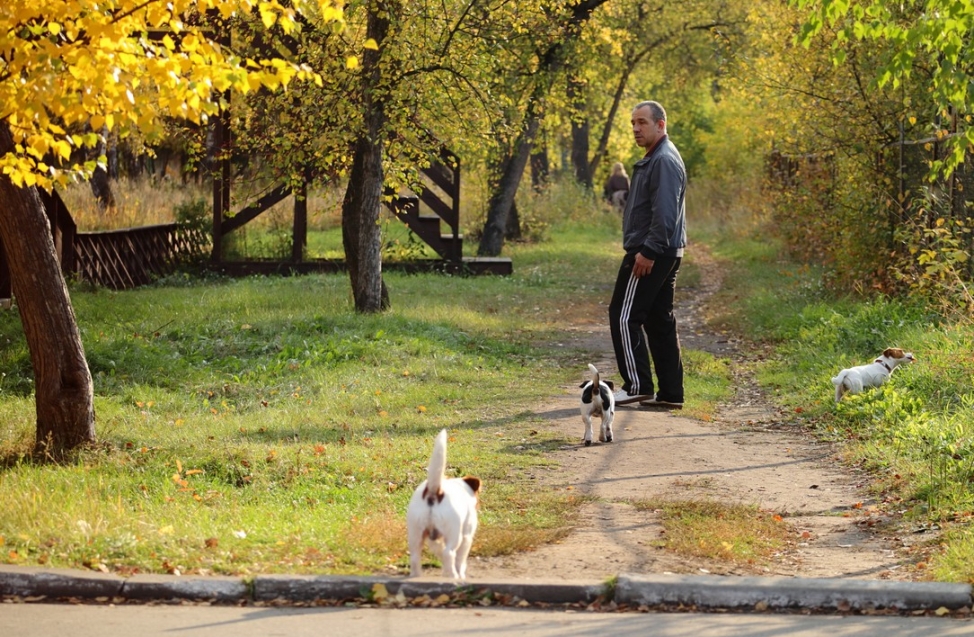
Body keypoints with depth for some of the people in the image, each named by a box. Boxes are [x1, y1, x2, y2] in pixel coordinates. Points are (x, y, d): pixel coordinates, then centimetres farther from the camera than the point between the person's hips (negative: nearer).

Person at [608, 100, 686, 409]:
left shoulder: (664, 161, -15)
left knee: (624, 316, -7)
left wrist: (648, 251, -24)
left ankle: (637, 386, -5)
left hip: (650, 255, -11)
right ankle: (669, 393, 12)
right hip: (665, 254, 11)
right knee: (659, 320, 11)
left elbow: (665, 213, -24)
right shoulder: (654, 159, 18)